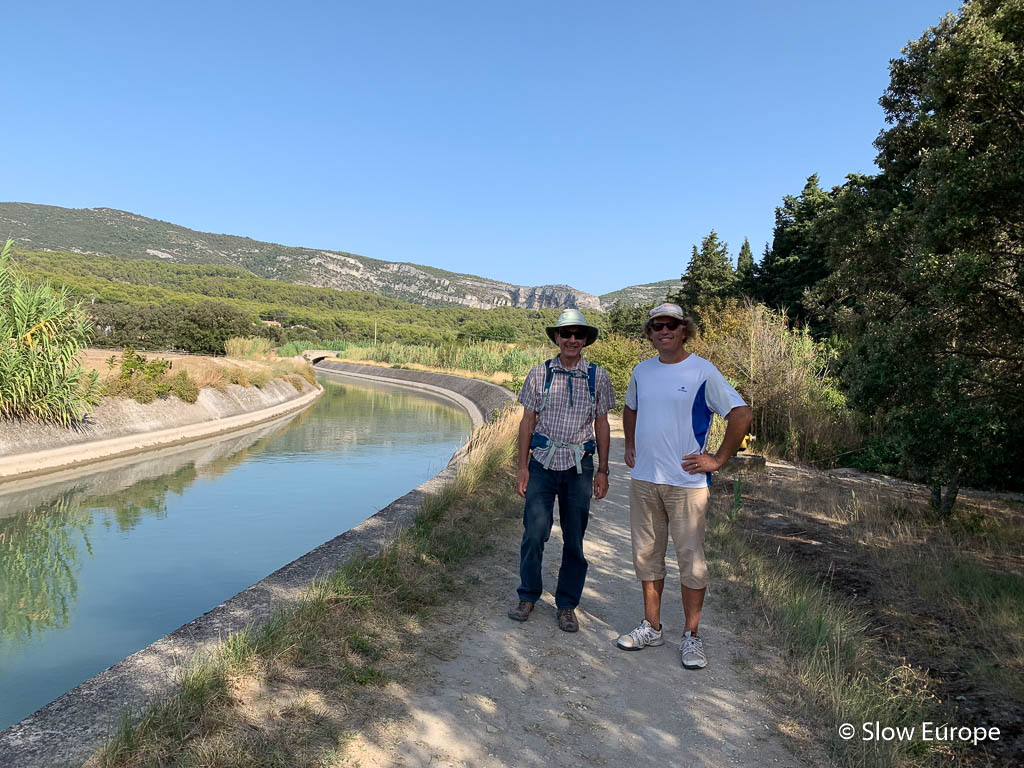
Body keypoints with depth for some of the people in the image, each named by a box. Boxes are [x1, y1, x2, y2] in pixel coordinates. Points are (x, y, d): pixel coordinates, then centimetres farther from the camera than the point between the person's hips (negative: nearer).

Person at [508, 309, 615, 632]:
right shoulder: (539, 374, 3)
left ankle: (567, 605, 21)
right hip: (543, 463, 0)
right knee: (534, 533, -3)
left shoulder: (598, 377, 4)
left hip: (579, 466, 1)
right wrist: (523, 466, 0)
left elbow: (602, 425, 8)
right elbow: (528, 421, 5)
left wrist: (602, 470, 4)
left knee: (575, 539, 6)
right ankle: (528, 596, 19)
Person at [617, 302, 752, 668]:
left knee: (691, 559, 2)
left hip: (686, 481, -5)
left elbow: (741, 414, -11)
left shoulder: (703, 372, -9)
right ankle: (651, 627, 27)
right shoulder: (642, 371, 8)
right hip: (643, 479, 5)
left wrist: (718, 459, -11)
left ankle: (691, 636, 17)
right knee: (646, 554, 12)